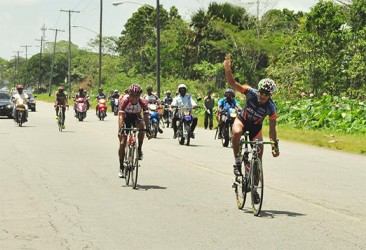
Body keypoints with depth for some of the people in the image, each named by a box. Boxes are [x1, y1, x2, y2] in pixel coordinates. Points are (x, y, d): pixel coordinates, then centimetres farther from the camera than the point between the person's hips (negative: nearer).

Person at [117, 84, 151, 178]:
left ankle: (139, 149, -17)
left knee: (141, 125, -35)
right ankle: (121, 167, 2)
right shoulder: (125, 101, -30)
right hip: (126, 118, -1)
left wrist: (148, 129, -44)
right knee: (122, 143, -10)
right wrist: (120, 129, -50)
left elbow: (146, 116, -30)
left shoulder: (143, 102, -26)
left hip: (136, 118, 1)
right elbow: (121, 116, -37)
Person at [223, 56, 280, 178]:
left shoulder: (271, 108, -25)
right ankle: (237, 162, -24)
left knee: (258, 155, -4)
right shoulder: (251, 93, -26)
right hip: (242, 120, -1)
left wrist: (275, 146, -21)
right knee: (237, 133, -38)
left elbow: (272, 129, -18)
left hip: (255, 127, 1)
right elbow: (232, 83, -30)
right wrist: (227, 70, -47)